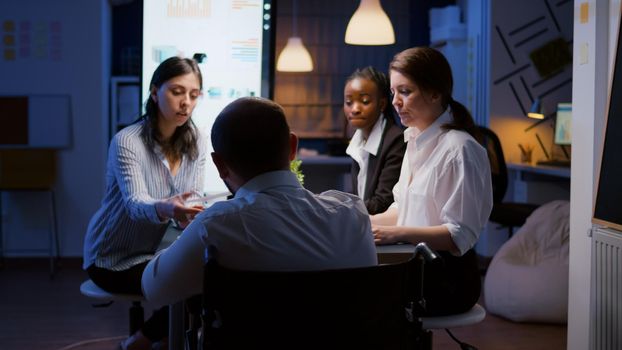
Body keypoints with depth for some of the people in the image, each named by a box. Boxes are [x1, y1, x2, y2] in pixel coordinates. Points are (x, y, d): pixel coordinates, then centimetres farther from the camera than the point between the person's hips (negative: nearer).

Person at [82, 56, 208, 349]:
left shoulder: (197, 143, -3)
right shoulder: (127, 142, -21)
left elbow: (190, 203, -5)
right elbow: (136, 204, -35)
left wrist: (194, 215, -30)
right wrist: (165, 208, -57)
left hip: (156, 250, 6)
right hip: (114, 259, -6)